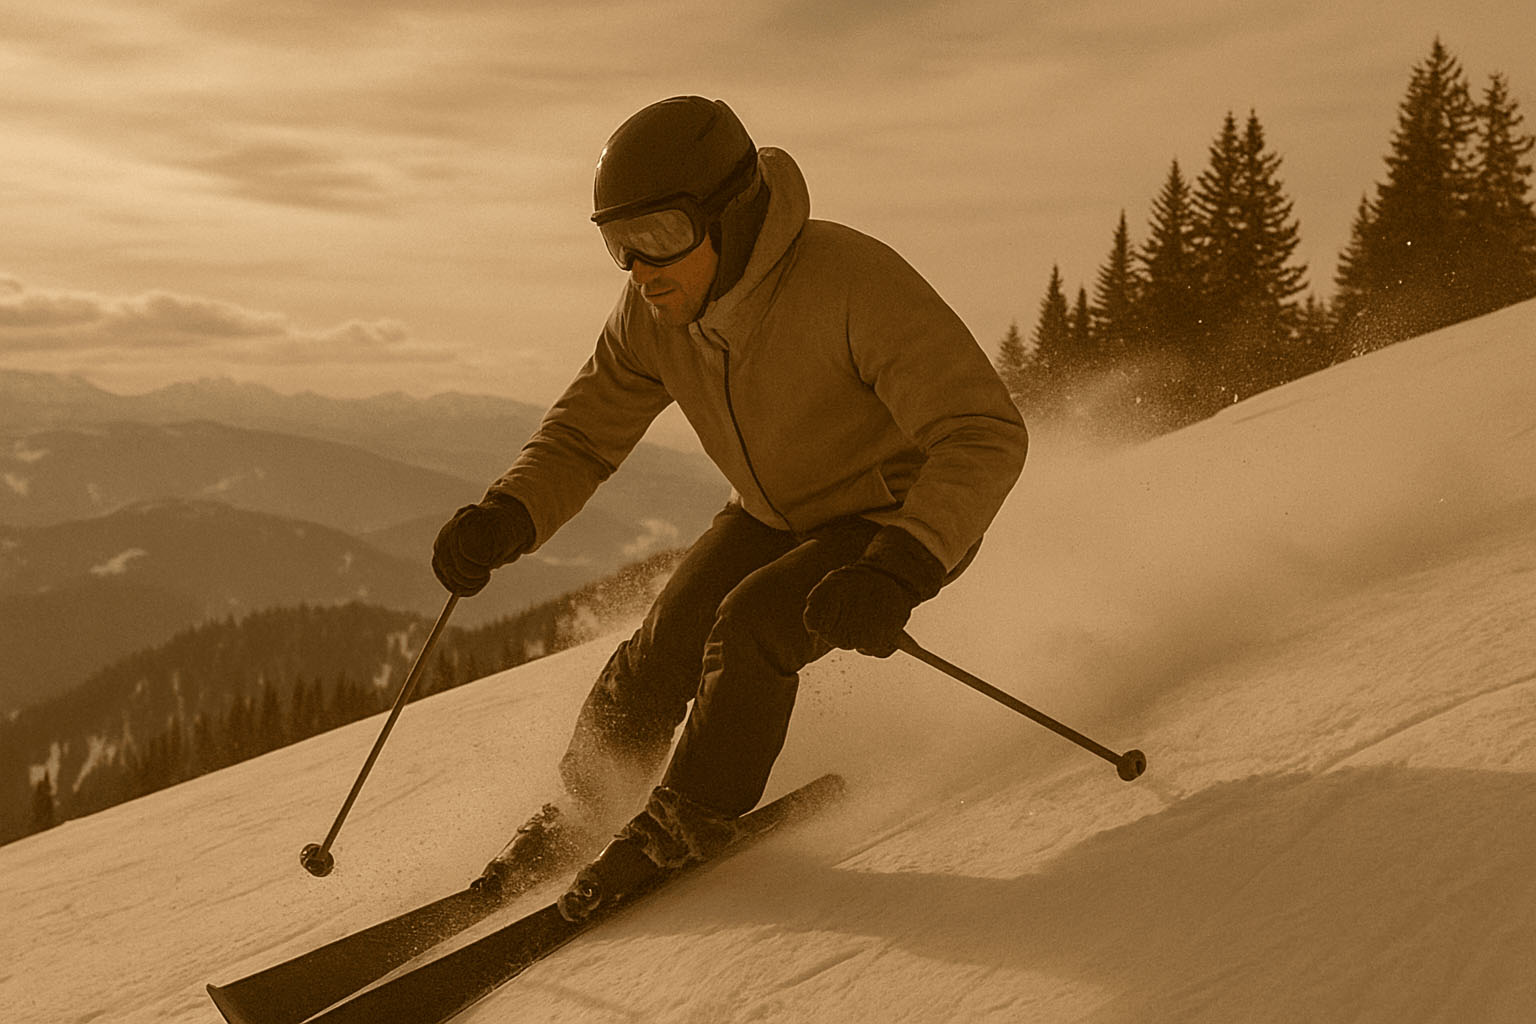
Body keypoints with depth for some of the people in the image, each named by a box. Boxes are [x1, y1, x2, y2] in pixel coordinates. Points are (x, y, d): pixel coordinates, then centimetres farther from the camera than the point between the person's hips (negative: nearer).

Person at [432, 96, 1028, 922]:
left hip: (907, 516, -6)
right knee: (662, 654, -4)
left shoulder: (855, 285, -36)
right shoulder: (653, 312, -16)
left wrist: (896, 570, -53)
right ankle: (574, 820, 20)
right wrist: (505, 519, -26)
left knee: (751, 628, -26)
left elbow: (984, 437, -39)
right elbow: (583, 434, -5)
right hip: (778, 513, 6)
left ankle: (684, 830, -5)